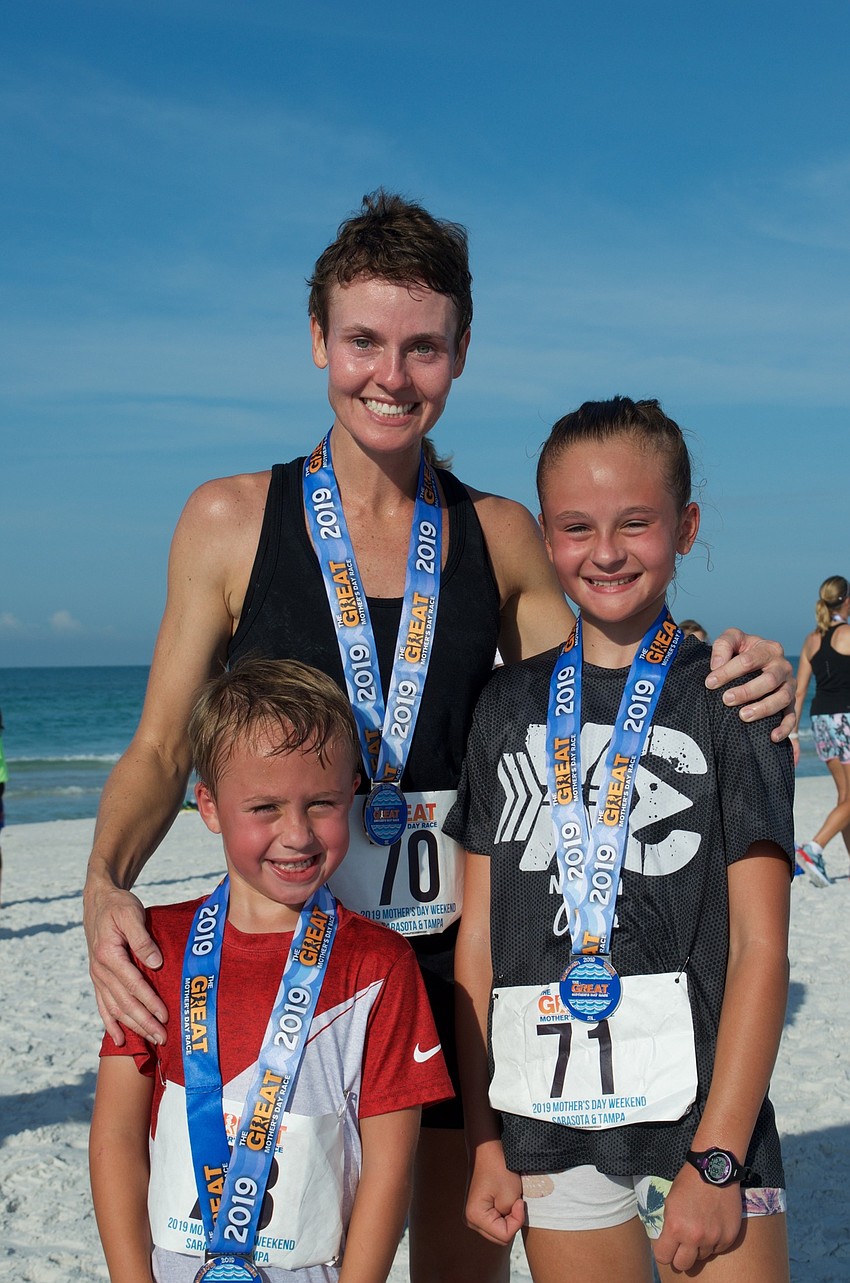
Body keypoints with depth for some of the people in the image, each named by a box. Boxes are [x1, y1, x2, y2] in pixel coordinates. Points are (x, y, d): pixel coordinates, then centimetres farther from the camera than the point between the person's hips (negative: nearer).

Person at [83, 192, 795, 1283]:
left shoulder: (500, 536, 5)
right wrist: (105, 884, -18)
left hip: (463, 961, 2)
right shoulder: (231, 521, -2)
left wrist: (724, 685, -8)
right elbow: (162, 747, 0)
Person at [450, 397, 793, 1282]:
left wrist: (717, 1160, -13)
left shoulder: (726, 696, -4)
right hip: (549, 1124, 3)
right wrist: (484, 1141, 3)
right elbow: (478, 931, 5)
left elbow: (760, 946, -8)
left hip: (700, 1106, -2)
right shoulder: (509, 706, 5)